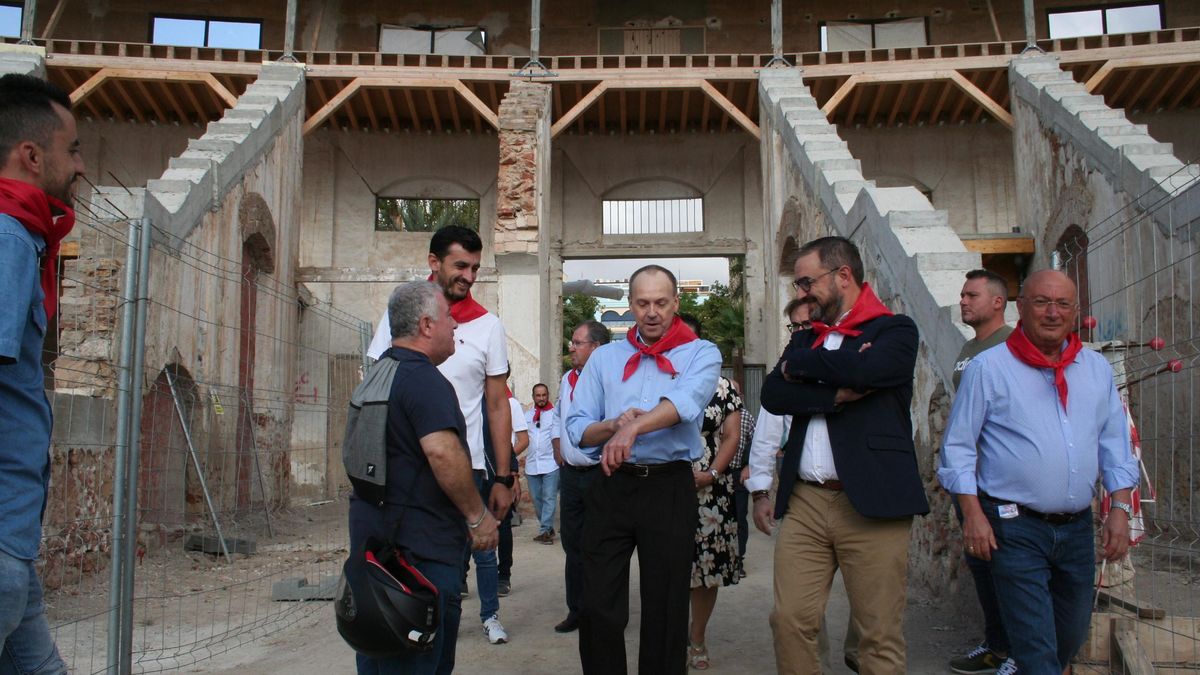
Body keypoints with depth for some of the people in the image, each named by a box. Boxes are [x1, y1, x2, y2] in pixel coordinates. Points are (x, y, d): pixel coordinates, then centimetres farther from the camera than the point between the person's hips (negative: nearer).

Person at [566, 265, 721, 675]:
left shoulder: (701, 354, 3)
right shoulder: (605, 357, 12)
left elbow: (687, 400, -18)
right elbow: (577, 429, 6)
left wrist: (634, 428, -33)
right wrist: (615, 425, -15)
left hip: (670, 488, -2)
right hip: (612, 486, 2)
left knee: (666, 609, 8)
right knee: (598, 606, 3)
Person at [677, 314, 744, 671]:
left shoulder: (722, 386, 7)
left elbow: (732, 436, 4)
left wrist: (712, 473, -10)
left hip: (710, 491, 1)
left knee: (708, 563, 4)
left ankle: (697, 639, 20)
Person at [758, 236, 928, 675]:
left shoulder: (895, 330, 2)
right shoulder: (804, 340, 18)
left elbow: (864, 368, -19)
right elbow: (772, 395, 2)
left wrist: (797, 365, -3)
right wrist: (837, 394, -12)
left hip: (871, 502, -4)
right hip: (804, 502, 5)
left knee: (880, 636, 3)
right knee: (790, 621, 3)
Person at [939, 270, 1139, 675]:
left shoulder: (1097, 369, 9)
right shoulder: (988, 368, -6)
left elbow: (1115, 443, 14)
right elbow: (958, 446, -5)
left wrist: (1120, 509, 5)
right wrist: (972, 514, -12)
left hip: (1077, 527, 6)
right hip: (1015, 526, -5)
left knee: (1072, 636, 18)